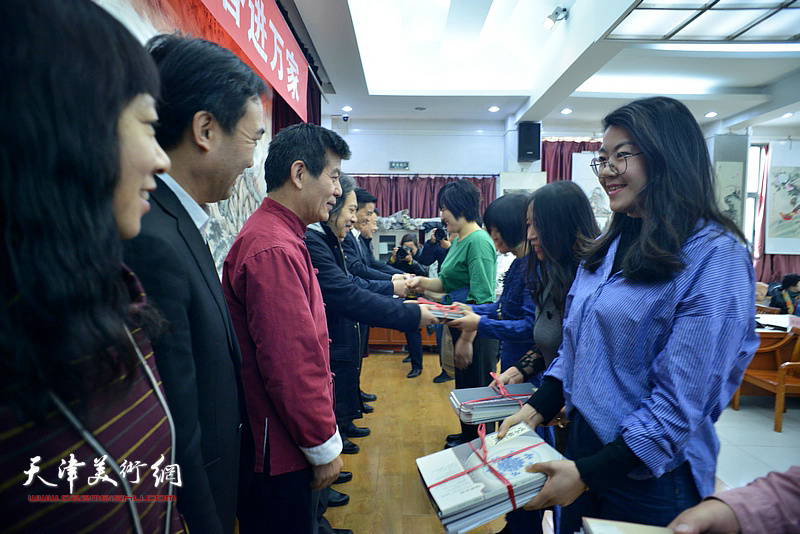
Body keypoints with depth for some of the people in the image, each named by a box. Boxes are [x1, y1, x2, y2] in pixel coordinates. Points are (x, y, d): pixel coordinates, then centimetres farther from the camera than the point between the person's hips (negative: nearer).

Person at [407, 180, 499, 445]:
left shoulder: (479, 241, -18)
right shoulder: (459, 240, 11)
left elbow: (482, 298, -22)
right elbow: (449, 284, 15)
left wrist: (466, 340, -22)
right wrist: (424, 282, -2)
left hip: (477, 331, -10)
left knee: (476, 389, 5)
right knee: (464, 386, 21)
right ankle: (468, 435, 39)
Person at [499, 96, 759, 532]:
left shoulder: (715, 256, -18)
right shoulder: (611, 247, 4)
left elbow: (681, 403, -21)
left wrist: (589, 474, -20)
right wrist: (537, 409, -2)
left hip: (650, 475, -6)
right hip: (581, 444, 7)